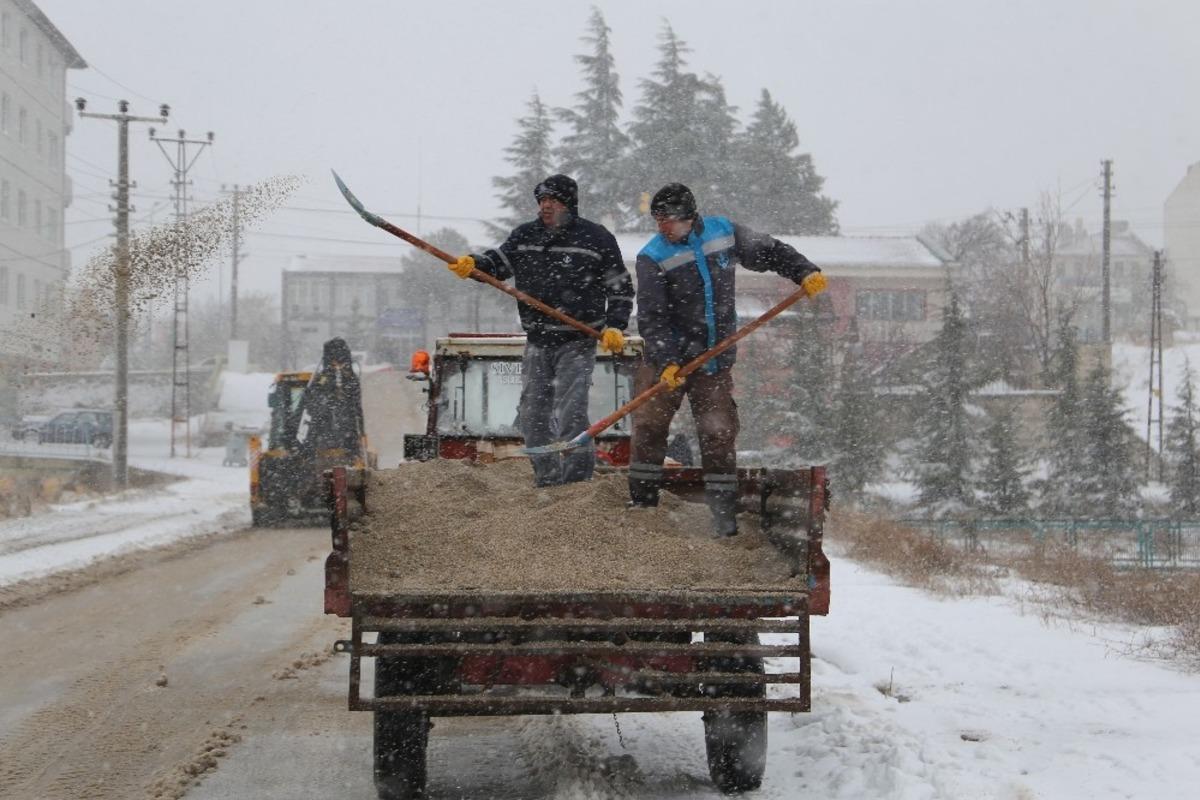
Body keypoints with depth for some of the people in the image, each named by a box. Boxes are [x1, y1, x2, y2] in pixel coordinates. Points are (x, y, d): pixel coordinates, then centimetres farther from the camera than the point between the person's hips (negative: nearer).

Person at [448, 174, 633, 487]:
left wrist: (615, 326, -8)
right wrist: (473, 264, -14)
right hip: (537, 343, 5)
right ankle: (547, 482, 18)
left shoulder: (597, 238, -2)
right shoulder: (524, 236, 9)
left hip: (577, 343, -5)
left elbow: (620, 288, 3)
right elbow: (498, 263, 8)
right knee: (533, 414, 7)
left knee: (569, 414, -15)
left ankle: (578, 482, -8)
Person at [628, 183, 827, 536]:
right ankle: (641, 503, 13)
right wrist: (666, 362, -26)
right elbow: (651, 318, -15)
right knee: (649, 427, -2)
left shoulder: (724, 232, -1)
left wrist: (805, 272, -1)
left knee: (719, 434, 0)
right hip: (667, 358, -2)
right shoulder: (652, 258, -11)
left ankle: (724, 514, 9)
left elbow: (770, 252, 13)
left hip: (715, 362, 2)